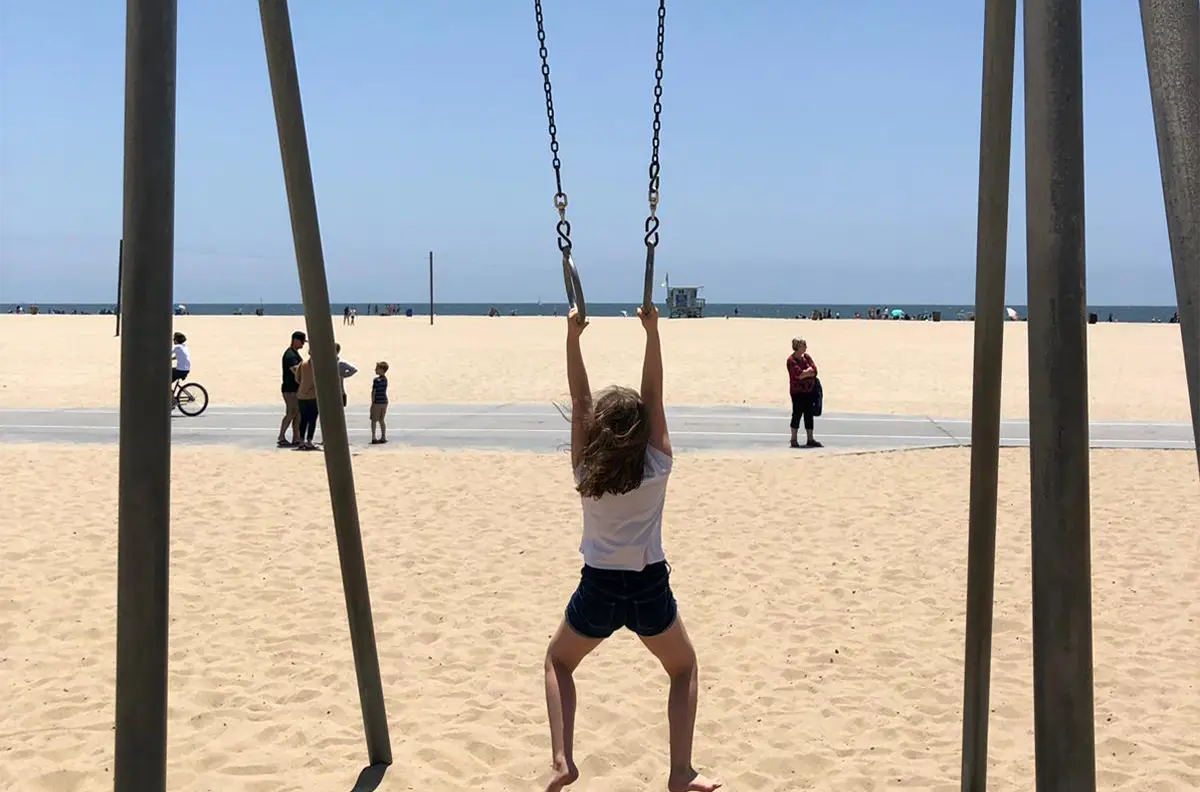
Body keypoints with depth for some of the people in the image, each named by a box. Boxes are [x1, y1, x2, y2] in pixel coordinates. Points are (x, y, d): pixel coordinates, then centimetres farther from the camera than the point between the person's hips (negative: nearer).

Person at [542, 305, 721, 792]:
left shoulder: (585, 470, -7)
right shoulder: (657, 467, -9)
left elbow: (578, 399, -6)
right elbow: (653, 395, -8)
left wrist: (572, 337, -9)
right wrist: (652, 331, -11)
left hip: (599, 589, 1)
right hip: (650, 588, 0)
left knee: (559, 662, 27)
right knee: (683, 669, 24)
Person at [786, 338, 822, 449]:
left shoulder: (807, 356, 10)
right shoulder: (791, 360, -11)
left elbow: (814, 371, 1)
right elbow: (799, 374, -21)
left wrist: (804, 373, -13)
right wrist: (809, 370, -6)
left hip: (810, 390, 6)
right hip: (798, 392, -6)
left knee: (809, 415, 9)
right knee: (797, 414, -2)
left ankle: (810, 439, 14)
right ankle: (794, 440, 6)